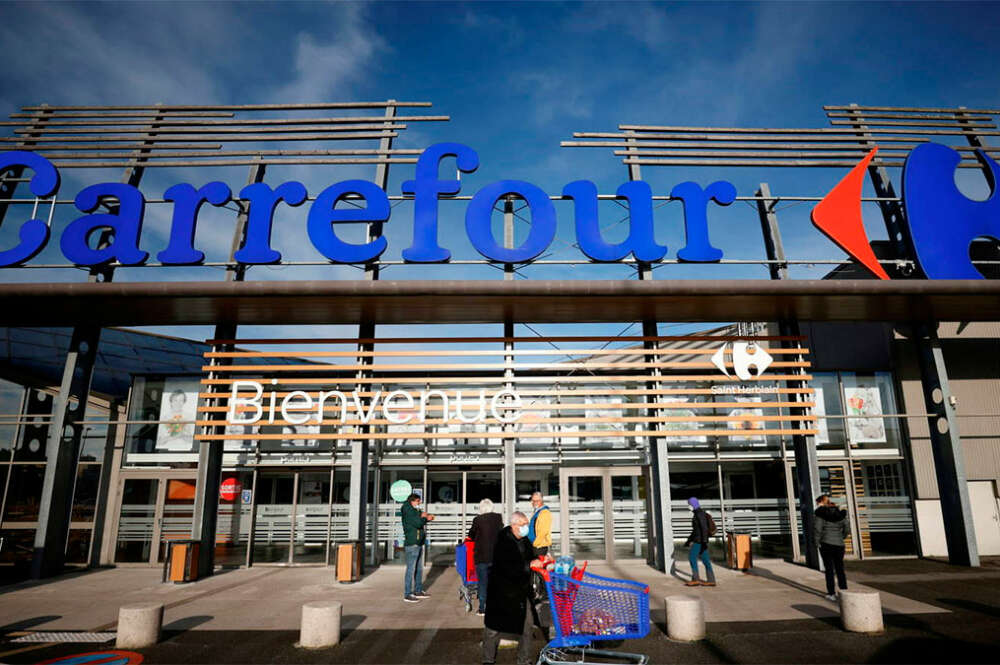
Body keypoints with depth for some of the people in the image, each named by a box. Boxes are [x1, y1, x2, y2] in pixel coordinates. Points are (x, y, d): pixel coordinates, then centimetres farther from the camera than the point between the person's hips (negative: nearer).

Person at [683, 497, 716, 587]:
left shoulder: (700, 513, -14)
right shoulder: (697, 514, 16)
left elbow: (704, 528, -20)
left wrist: (704, 542, -24)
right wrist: (689, 540, 26)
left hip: (700, 540, -9)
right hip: (698, 539, 9)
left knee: (692, 557, -5)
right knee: (705, 559, 8)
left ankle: (695, 579, -2)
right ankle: (711, 580, 9)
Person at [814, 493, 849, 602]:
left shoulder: (821, 513, -8)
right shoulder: (840, 513, 7)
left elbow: (818, 529, -15)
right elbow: (847, 529, 7)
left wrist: (817, 541, -4)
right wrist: (840, 538, 18)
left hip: (826, 544, -4)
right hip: (839, 544, 4)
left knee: (829, 569, 3)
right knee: (840, 568, 13)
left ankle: (831, 594, 4)